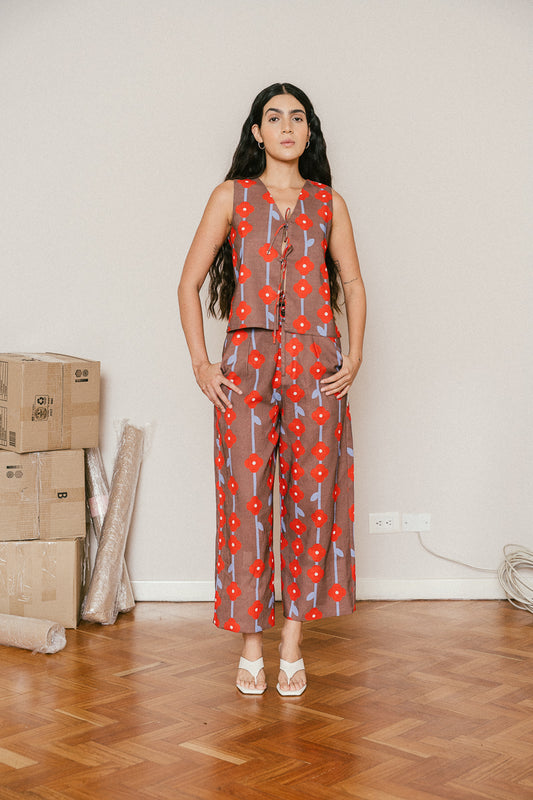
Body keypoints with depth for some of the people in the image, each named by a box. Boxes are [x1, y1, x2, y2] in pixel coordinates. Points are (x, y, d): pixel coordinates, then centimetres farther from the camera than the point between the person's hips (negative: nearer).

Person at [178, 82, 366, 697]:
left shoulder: (328, 202, 11)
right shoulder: (232, 196, 7)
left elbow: (353, 284, 14)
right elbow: (189, 283, 5)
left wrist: (355, 354, 1)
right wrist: (200, 363, -4)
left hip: (317, 363, 2)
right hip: (247, 362, -1)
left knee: (312, 496, 1)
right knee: (246, 497, -2)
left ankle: (293, 641, 13)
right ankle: (250, 643, 11)